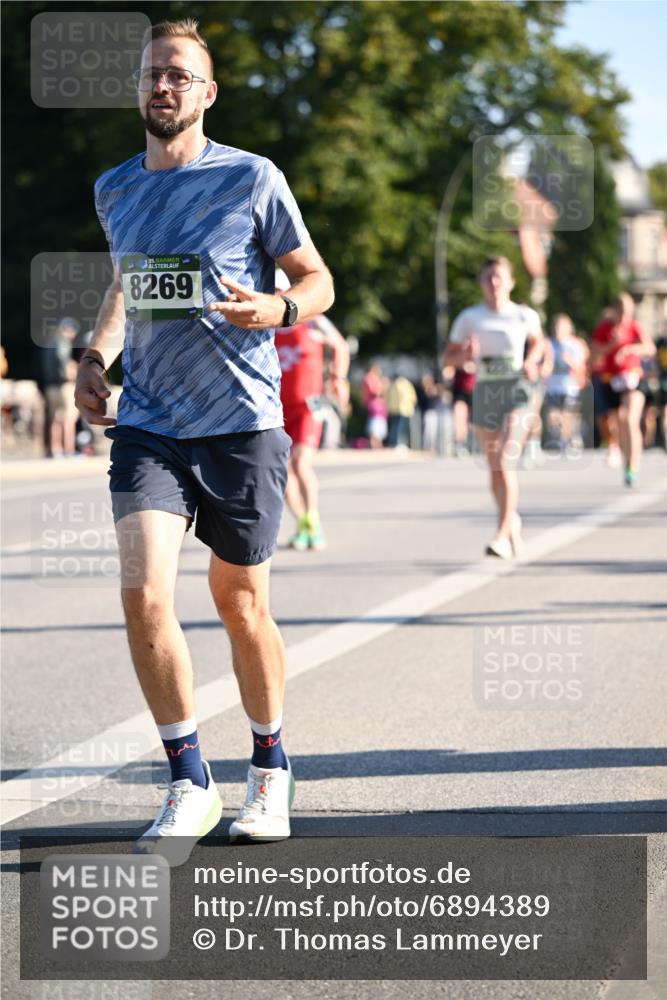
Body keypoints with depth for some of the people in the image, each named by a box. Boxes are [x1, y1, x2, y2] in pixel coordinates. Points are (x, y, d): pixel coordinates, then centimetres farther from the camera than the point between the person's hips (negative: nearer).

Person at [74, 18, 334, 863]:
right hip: (147, 425, 3)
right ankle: (188, 783, 1)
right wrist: (96, 356, 11)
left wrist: (276, 307, -18)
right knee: (143, 595, -13)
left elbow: (317, 280, 4)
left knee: (240, 604, 7)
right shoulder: (114, 190, 9)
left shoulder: (251, 178, -3)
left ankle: (270, 769, 29)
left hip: (241, 422, -3)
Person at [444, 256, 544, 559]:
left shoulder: (524, 315, 2)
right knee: (494, 468, 11)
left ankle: (503, 536, -19)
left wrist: (531, 362, 2)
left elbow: (536, 342, 22)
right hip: (484, 393, 2)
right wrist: (465, 355, -14)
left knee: (506, 463, -17)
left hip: (516, 392, -2)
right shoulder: (470, 318, 2)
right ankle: (512, 520, 36)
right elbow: (449, 356, 7)